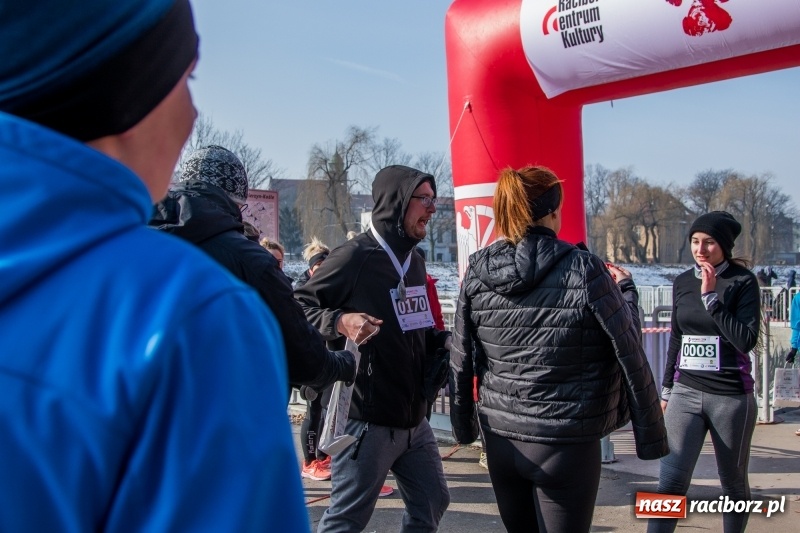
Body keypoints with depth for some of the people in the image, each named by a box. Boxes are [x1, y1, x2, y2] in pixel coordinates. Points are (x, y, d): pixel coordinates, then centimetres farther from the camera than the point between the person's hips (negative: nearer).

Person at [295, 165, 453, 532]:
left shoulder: (414, 262, 13)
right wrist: (340, 321, -30)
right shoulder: (355, 256, -14)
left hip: (414, 418, 9)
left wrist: (445, 340, 5)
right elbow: (297, 307, -14)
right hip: (367, 419, -8)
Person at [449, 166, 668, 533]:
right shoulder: (583, 270, -14)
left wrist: (463, 425, 15)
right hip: (567, 444, -4)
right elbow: (629, 354, -9)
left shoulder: (476, 273, -3)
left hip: (501, 439, 4)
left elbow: (461, 361, 3)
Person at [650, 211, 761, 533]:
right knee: (671, 481, -9)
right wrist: (666, 389, 18)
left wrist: (711, 297, -19)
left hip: (731, 396, -2)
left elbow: (746, 340, -16)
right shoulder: (682, 282, 7)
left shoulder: (743, 281, -5)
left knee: (733, 482, 12)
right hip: (685, 394, 3)